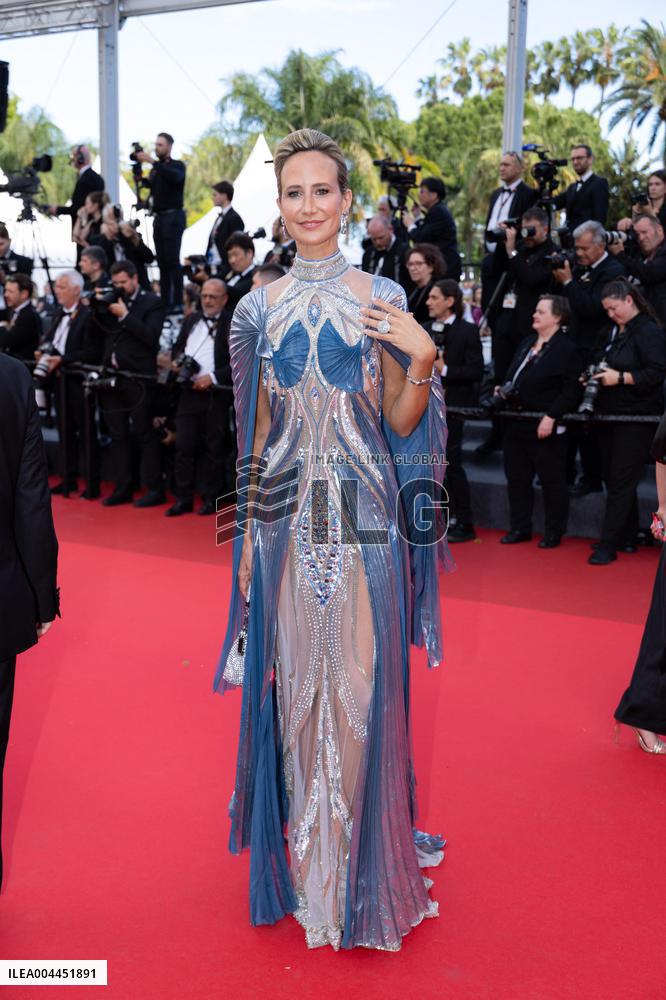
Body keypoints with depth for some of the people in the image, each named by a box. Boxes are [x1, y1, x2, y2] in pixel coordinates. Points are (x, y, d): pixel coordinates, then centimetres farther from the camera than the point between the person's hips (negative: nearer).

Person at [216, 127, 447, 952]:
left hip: (365, 521, -1)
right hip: (287, 521, 2)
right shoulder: (259, 309, 5)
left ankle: (362, 859, 25)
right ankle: (304, 854, 29)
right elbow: (256, 435, 8)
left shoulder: (383, 300, 0)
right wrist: (248, 535, 6)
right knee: (295, 684, 9)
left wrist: (422, 358, -16)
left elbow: (402, 425, 1)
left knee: (362, 685, 5)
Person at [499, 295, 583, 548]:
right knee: (517, 478, 13)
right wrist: (502, 390, 4)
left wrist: (551, 417, -22)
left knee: (552, 481, 4)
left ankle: (554, 532, 15)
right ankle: (520, 527, 25)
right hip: (516, 425, 8)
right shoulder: (527, 343, 14)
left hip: (545, 427, -8)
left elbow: (571, 390, -17)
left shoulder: (566, 349, -11)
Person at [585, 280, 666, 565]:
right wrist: (593, 376, 3)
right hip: (609, 414, 8)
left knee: (620, 481, -6)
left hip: (636, 418, -8)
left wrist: (620, 378, -22)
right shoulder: (612, 332, 15)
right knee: (611, 478, 12)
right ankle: (627, 536, 24)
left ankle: (608, 545, -2)